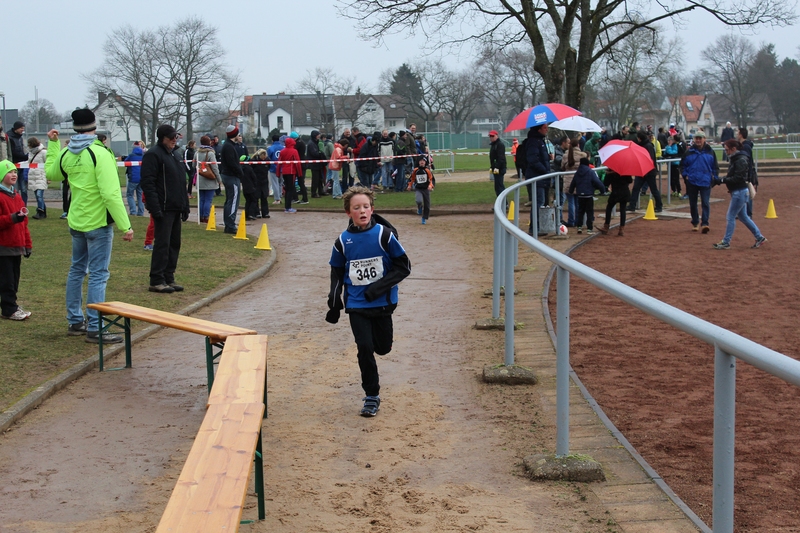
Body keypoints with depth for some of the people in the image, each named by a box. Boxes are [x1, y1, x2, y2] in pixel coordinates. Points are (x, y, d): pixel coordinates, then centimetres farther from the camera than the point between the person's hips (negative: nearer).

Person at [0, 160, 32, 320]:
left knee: (14, 279, 11)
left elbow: (24, 223, 18)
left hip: (17, 246, 8)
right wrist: (14, 218, -27)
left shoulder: (17, 196, 15)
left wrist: (27, 244, 16)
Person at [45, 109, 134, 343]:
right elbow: (111, 194, -23)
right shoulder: (99, 153, -18)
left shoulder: (66, 154, 3)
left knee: (77, 270, 19)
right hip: (98, 223, -7)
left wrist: (52, 144, 30)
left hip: (76, 222, 8)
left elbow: (51, 173, 25)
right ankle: (95, 329, -2)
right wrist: (125, 226, -21)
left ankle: (75, 321, 27)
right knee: (98, 275, -3)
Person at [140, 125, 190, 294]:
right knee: (162, 244, -7)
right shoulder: (153, 155, -9)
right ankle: (156, 281, -3)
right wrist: (155, 208, -22)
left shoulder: (173, 155, 19)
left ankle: (169, 278, 17)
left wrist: (185, 207, 19)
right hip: (163, 209, -9)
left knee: (174, 244, 10)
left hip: (175, 209, 9)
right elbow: (148, 183, -16)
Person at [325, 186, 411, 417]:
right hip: (356, 304, 1)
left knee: (383, 347, 8)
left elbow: (404, 267, -7)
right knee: (365, 348, -7)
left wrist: (380, 286, -16)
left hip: (382, 302, 0)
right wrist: (334, 303, 8)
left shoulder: (384, 235, -10)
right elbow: (337, 274, 12)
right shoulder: (343, 241, -2)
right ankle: (372, 395, 7)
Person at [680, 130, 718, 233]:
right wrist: (685, 175, 2)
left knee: (705, 203, -10)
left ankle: (705, 223, -11)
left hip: (705, 182, -2)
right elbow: (682, 165, 12)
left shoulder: (710, 152, 2)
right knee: (693, 204, 9)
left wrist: (714, 177, 1)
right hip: (692, 182, 2)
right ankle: (695, 223, 23)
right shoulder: (689, 152, 3)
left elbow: (715, 166, 10)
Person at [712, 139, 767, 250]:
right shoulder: (735, 159, 12)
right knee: (743, 217, 16)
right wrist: (720, 180, 2)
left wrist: (722, 180, -23)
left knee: (730, 217, -5)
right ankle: (759, 237, 22)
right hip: (738, 192, 10)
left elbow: (738, 178, -23)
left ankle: (726, 242, 1)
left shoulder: (741, 160, -17)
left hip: (740, 192, -10)